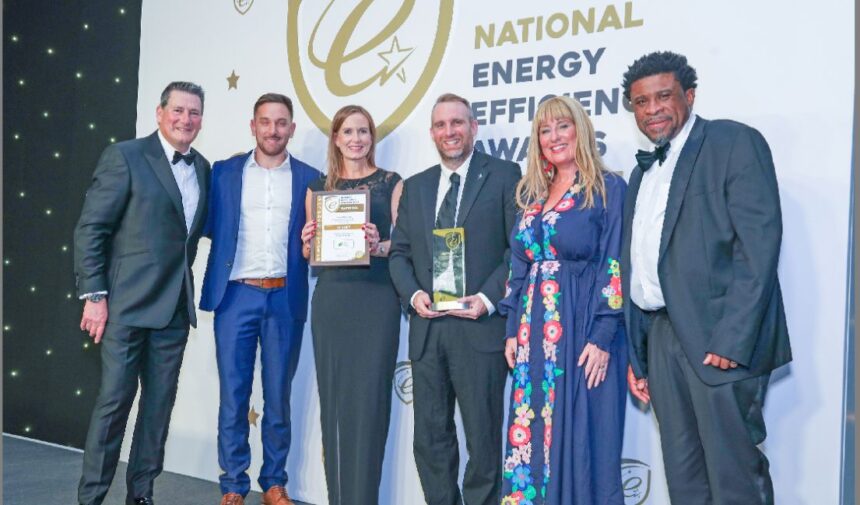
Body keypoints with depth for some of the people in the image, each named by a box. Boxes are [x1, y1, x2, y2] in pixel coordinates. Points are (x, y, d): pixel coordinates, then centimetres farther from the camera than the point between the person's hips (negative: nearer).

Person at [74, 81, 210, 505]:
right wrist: (94, 295, -11)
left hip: (175, 306, 6)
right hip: (128, 303, -5)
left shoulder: (201, 168, 12)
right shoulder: (124, 157, -5)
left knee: (160, 404, 10)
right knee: (114, 401, -2)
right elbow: (90, 229, -7)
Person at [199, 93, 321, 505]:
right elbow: (210, 226, 8)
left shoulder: (309, 178, 7)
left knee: (278, 397, 9)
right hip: (235, 296, 0)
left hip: (286, 299, 0)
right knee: (232, 396, 3)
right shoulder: (224, 172, 8)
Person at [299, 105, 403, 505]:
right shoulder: (318, 187, 12)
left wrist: (380, 246, -19)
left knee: (368, 399, -3)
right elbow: (309, 253, 16)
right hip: (330, 299, 3)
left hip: (376, 300, -3)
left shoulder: (391, 183, 4)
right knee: (333, 398, 5)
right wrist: (309, 242, -6)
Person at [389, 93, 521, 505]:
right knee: (430, 439, 11)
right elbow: (399, 252, 15)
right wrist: (413, 293, -4)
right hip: (427, 328, 5)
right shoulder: (415, 186, 16)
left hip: (480, 327, -4)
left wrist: (488, 298, -15)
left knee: (483, 438, 4)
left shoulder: (504, 175, 1)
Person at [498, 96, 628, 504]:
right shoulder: (532, 194, 14)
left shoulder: (609, 188, -3)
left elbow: (615, 267, -10)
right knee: (532, 435, 8)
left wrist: (602, 338, -16)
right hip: (535, 332, 6)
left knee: (582, 437, 1)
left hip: (583, 329, -5)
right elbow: (518, 267, 15)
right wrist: (513, 330, 8)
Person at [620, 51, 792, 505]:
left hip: (719, 338, -7)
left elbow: (759, 242, -14)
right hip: (661, 338, 7)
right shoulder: (643, 173, 20)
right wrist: (636, 357, 16)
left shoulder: (735, 143, -3)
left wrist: (732, 338, -21)